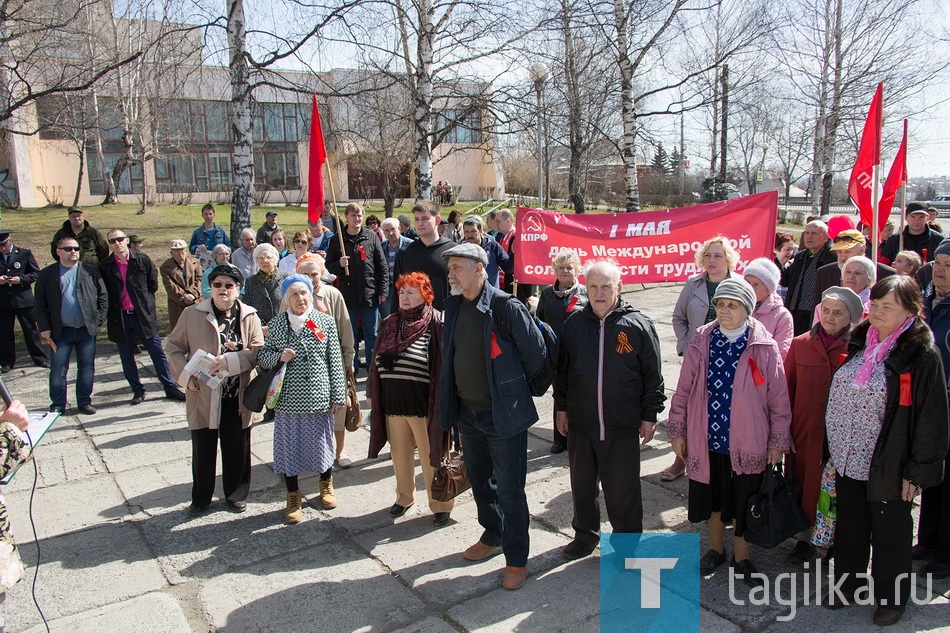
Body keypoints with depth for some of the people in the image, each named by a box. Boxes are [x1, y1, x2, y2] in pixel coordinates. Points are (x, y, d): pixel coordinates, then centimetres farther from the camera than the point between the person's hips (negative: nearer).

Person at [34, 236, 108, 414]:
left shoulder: (91, 271, 5)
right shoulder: (46, 274, 3)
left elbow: (103, 296, 6)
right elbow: (39, 305, 3)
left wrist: (99, 319, -3)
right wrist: (44, 328, -4)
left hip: (87, 329, 1)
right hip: (61, 331, -1)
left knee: (87, 368, 7)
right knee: (57, 370, 2)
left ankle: (84, 402, 18)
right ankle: (57, 405, 14)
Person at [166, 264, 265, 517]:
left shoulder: (249, 316, -2)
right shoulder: (192, 314, -2)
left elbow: (258, 351, -8)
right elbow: (174, 347, 4)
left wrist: (231, 361, -23)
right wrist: (186, 375, -9)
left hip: (237, 396, 0)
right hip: (203, 395, 0)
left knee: (237, 449, 12)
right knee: (203, 450, 12)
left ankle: (236, 495, 31)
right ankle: (201, 498, 31)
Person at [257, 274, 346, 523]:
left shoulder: (325, 322, 0)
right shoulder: (276, 325, 2)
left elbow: (335, 361, 0)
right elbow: (262, 358, 8)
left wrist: (338, 396, -2)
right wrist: (278, 356, -14)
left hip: (318, 397, 0)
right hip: (288, 398, 1)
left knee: (322, 443, 12)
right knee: (289, 446, 7)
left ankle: (326, 484, 40)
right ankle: (293, 498, 26)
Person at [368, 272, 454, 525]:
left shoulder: (436, 323, -9)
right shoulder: (389, 324, 10)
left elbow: (443, 363, -11)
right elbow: (377, 361, 16)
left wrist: (442, 401, -13)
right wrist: (373, 393, 17)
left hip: (423, 401, -6)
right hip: (392, 400, 6)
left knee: (431, 455, 5)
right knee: (399, 453, 18)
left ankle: (441, 504, 21)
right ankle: (404, 496, 38)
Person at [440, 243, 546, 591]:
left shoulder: (506, 308, -19)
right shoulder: (454, 306, 2)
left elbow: (536, 354, -10)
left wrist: (514, 387, 3)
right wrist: (451, 403, 16)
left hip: (503, 414, -7)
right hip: (467, 411, 7)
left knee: (509, 489, 3)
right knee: (479, 479, 22)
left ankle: (517, 559, 19)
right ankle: (493, 537, 43)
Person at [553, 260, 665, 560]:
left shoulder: (638, 325, -5)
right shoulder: (574, 324, 4)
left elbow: (652, 375, -1)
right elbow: (562, 370, 12)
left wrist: (649, 415, -1)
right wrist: (561, 408, 11)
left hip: (623, 426, -3)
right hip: (580, 423, 4)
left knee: (622, 490, 7)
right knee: (582, 484, 17)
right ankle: (586, 534, 37)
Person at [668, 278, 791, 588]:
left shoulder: (764, 347, -8)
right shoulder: (701, 341, -2)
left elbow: (778, 397, -3)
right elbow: (684, 390, 3)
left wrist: (778, 441, -1)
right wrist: (677, 432, 4)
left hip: (747, 443, -2)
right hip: (706, 440, 2)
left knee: (744, 504, 14)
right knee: (713, 499, 19)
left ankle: (741, 557, 36)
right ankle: (716, 549, 42)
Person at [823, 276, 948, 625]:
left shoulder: (922, 354, -15)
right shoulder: (860, 341, 3)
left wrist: (918, 469, -13)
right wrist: (835, 447, 13)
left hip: (888, 465, -5)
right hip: (848, 459, 6)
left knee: (890, 532, 13)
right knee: (850, 525, 19)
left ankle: (891, 597, 33)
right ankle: (847, 584, 38)